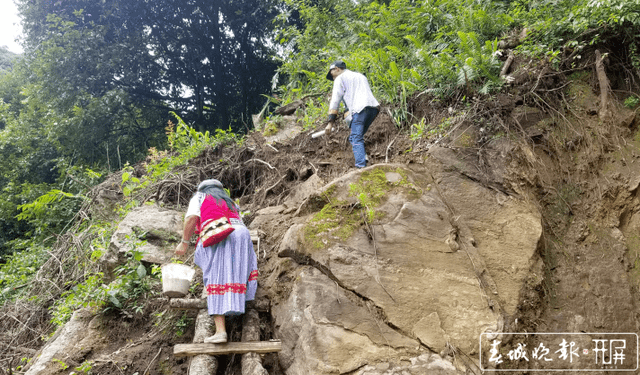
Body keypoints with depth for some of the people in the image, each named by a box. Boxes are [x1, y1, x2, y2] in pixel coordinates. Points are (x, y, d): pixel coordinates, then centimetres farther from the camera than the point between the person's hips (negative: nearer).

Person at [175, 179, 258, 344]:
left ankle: (220, 330, -14)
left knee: (216, 282, -6)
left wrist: (184, 243, 4)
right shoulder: (229, 202, 35)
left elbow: (191, 218, 2)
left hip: (216, 239, -4)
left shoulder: (199, 198, 21)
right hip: (241, 234, 4)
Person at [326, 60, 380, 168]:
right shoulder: (361, 76, 34)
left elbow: (335, 101, 5)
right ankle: (363, 159, 0)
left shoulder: (340, 78, 12)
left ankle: (361, 167, -25)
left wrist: (331, 123, 3)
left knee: (356, 140, -11)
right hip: (374, 107, 7)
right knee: (354, 138, 14)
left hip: (360, 109, -7)